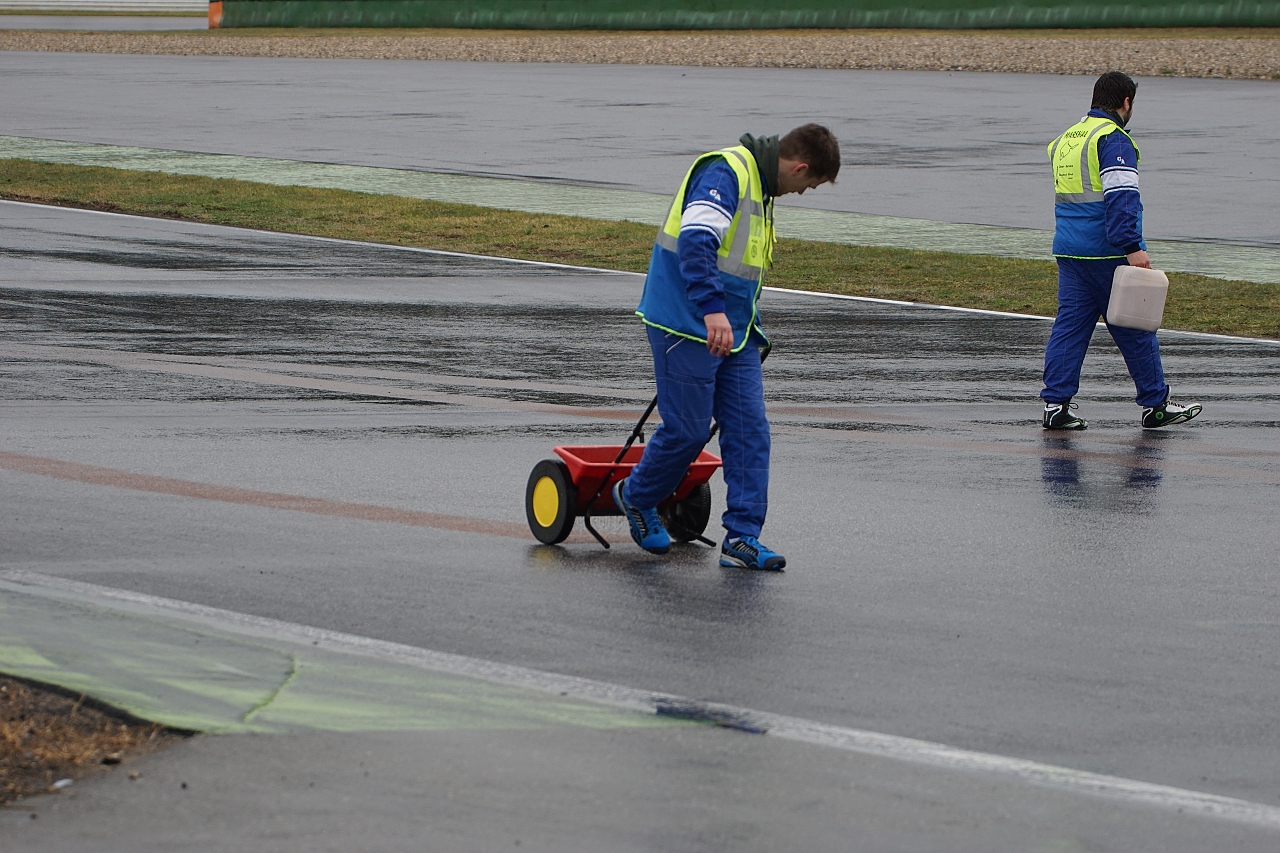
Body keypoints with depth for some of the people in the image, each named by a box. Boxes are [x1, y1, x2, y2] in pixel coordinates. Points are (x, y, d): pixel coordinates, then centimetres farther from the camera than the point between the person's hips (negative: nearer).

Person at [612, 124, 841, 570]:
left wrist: (753, 332, 34)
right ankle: (636, 496, 24)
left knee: (750, 431, 2)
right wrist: (712, 309, -40)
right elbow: (696, 241, -30)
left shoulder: (758, 186, 16)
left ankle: (742, 537, 3)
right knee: (688, 430, -2)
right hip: (687, 327, -10)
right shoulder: (725, 173, -16)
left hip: (733, 331, 10)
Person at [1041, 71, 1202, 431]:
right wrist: (1132, 248, -25)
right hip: (1107, 253, -8)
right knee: (1135, 328, 2)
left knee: (1069, 324, 7)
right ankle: (1155, 405, 10)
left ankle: (1055, 402, 0)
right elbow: (1121, 198, -22)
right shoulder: (1113, 139, -12)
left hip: (1068, 251, 8)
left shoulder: (1065, 139, 16)